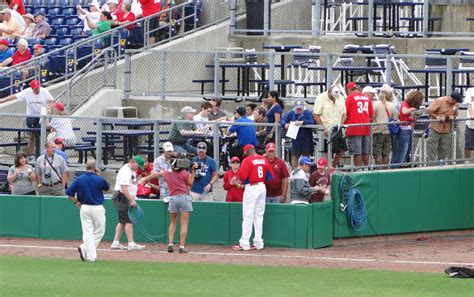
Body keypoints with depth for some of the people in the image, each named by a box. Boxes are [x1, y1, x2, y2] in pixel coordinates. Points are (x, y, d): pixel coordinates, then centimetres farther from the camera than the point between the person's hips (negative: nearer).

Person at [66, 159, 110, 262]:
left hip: (84, 208, 3)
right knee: (99, 231, 11)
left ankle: (90, 256, -3)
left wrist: (76, 202, 8)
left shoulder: (79, 179, -2)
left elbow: (69, 193, -2)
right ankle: (85, 248, -1)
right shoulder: (99, 179, -8)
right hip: (97, 208, -3)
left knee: (87, 231, 4)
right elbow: (107, 187, 13)